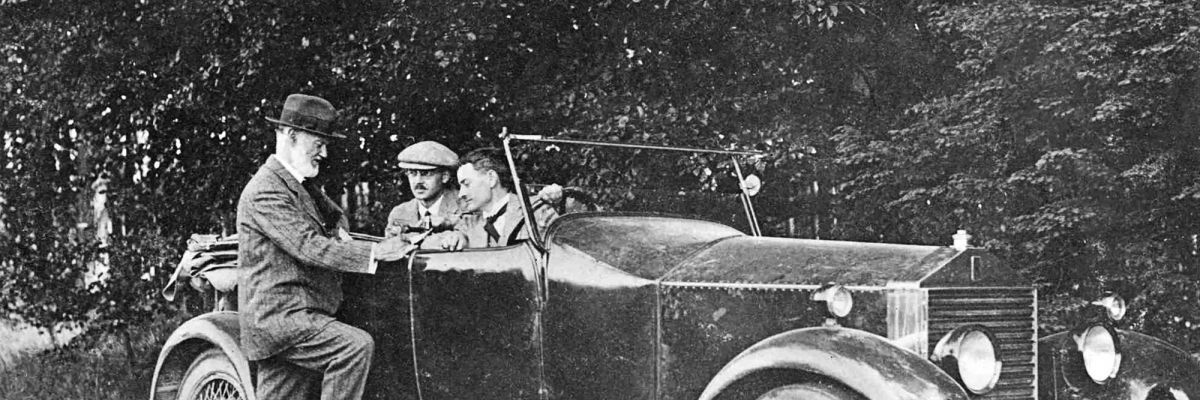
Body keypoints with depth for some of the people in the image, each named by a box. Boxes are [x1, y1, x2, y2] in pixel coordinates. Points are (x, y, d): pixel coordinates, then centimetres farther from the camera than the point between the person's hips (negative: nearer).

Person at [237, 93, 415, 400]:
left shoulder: (301, 185, 19)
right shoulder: (265, 191, -12)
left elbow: (334, 215, 37)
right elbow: (308, 247, -21)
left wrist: (339, 232, 13)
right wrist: (374, 253, -22)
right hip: (279, 315, -9)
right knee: (356, 345, -25)